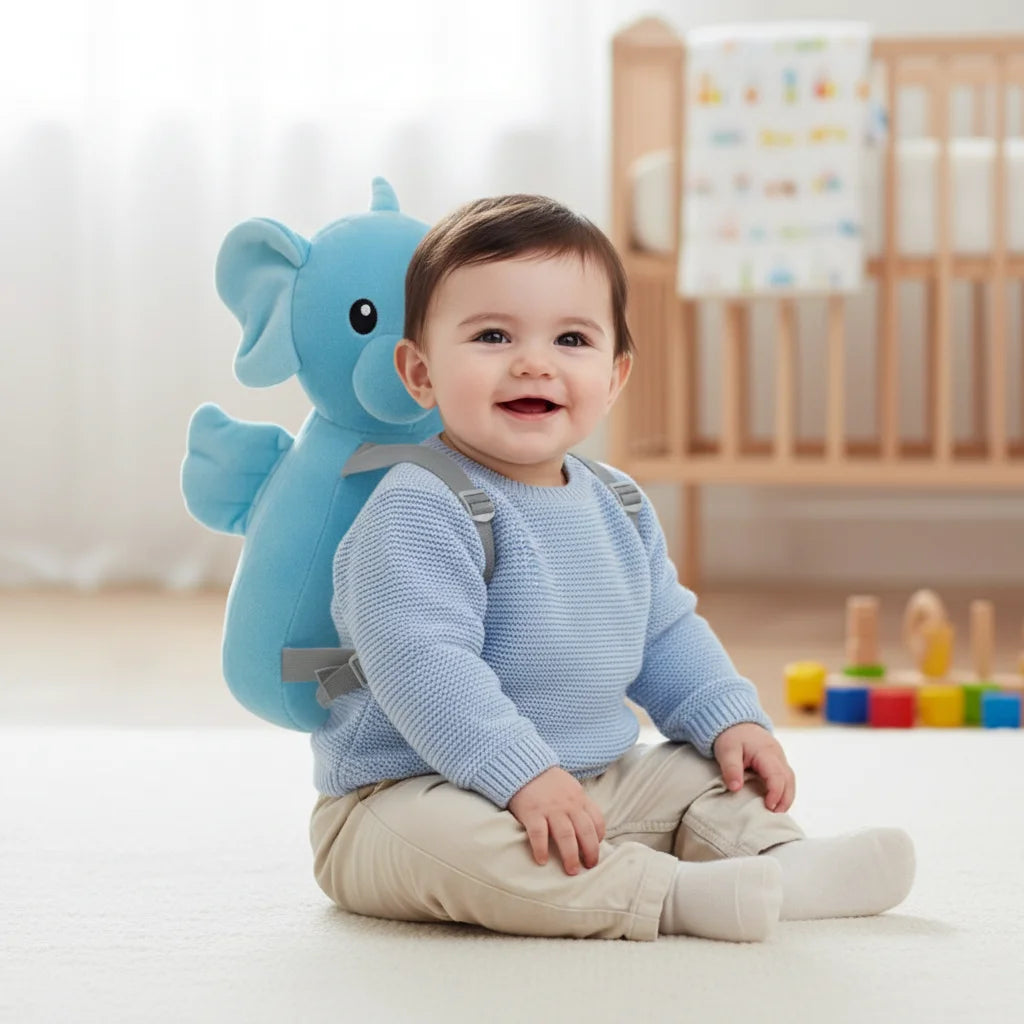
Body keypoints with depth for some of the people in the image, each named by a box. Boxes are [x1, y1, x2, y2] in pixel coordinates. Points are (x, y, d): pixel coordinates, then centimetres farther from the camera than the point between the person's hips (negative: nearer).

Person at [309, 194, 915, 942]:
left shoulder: (617, 509, 9)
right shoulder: (418, 513, -20)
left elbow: (667, 635, 21)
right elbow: (422, 664, -29)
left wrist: (731, 719, 7)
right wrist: (523, 776, -34)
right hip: (415, 793, -9)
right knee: (444, 839, -39)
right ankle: (679, 894, -38)